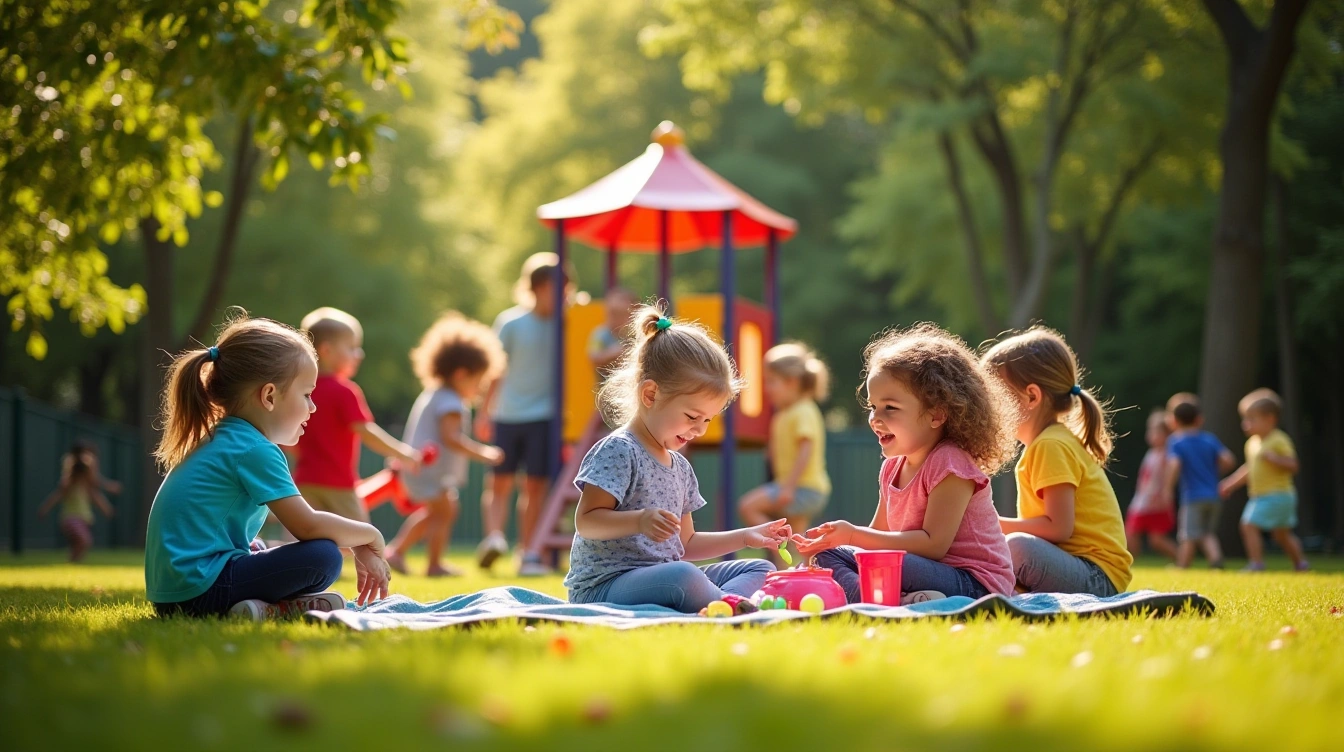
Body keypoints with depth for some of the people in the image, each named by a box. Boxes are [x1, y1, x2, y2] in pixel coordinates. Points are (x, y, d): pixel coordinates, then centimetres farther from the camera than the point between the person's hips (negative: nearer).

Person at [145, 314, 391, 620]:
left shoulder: (218, 439, 19)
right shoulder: (255, 449, -10)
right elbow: (307, 526, -13)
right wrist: (370, 537, 4)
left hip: (170, 590, 10)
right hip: (200, 587, -10)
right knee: (322, 557, -13)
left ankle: (258, 606, 7)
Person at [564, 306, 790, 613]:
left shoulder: (680, 467, 19)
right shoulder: (618, 451, -10)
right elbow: (586, 521, -17)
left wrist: (744, 537, 17)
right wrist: (640, 521, -32)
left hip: (663, 578, 10)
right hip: (604, 585, -10)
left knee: (761, 570, 5)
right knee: (682, 577, -40)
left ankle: (715, 604, -24)